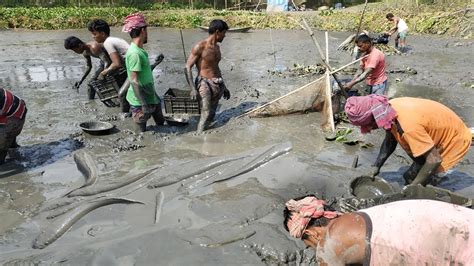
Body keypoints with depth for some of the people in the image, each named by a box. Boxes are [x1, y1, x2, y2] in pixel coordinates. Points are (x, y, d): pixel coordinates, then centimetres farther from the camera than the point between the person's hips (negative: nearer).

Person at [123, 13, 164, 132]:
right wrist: (143, 104, -24)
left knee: (161, 123, 20)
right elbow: (134, 81, -24)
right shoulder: (135, 53, -23)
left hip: (150, 97, 10)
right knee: (144, 132, 6)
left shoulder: (140, 50, 6)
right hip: (141, 101, -9)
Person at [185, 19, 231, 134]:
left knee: (212, 114, 5)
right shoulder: (200, 47, -9)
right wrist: (193, 88, -21)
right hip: (204, 83, -7)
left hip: (218, 84, 7)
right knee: (206, 114, -17)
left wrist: (223, 86, 27)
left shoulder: (217, 47, 14)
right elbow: (188, 67, -11)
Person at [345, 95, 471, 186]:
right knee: (410, 177, 13)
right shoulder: (388, 109, -17)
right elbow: (390, 140, 1)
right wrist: (376, 166, -4)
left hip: (454, 140, -8)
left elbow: (434, 160, -34)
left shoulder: (408, 125, -41)